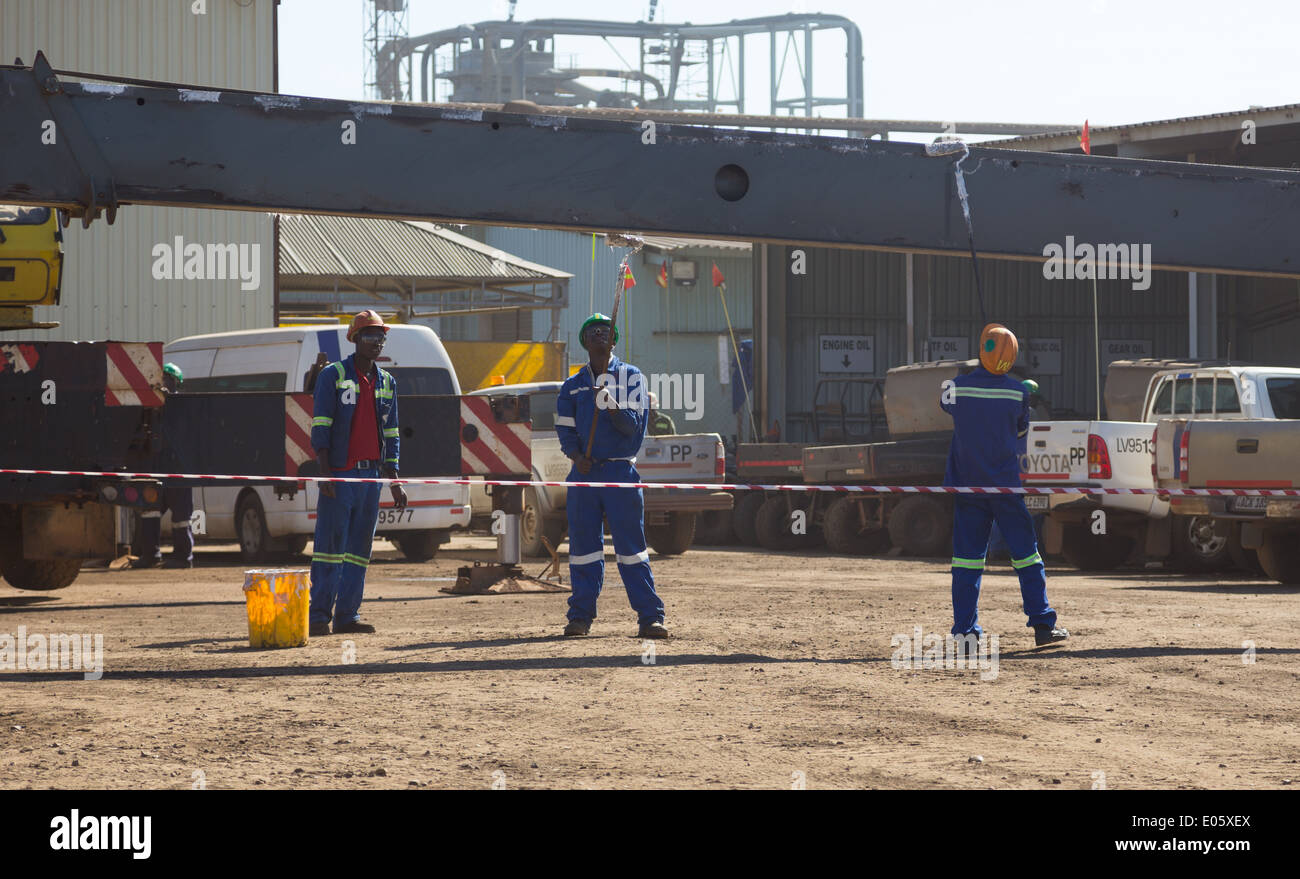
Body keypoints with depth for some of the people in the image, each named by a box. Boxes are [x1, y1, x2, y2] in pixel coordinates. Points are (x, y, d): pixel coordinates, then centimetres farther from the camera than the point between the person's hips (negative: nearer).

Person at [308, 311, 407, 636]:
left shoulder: (386, 382, 16)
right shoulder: (333, 375, -1)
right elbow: (320, 428, -6)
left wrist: (394, 482, 14)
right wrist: (325, 473, -14)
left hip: (371, 475, 6)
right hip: (339, 474, -6)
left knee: (359, 548, 5)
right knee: (330, 544, -7)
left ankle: (347, 615, 9)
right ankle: (319, 615, -4)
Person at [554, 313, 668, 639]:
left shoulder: (631, 377, 6)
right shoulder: (573, 384, 14)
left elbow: (633, 425, -4)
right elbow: (565, 428, 9)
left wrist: (610, 404, -22)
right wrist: (576, 456, -9)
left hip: (620, 469, -3)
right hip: (584, 471, 3)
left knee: (631, 544, -7)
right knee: (582, 544, 1)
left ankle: (650, 617, -8)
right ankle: (581, 615, 8)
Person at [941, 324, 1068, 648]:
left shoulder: (958, 388, -7)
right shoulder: (1018, 392, -7)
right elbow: (1021, 431, 8)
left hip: (967, 484, 1)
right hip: (1006, 485, -1)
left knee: (967, 554, 5)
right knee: (1025, 550, 7)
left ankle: (964, 629, 1)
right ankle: (1043, 624, 6)